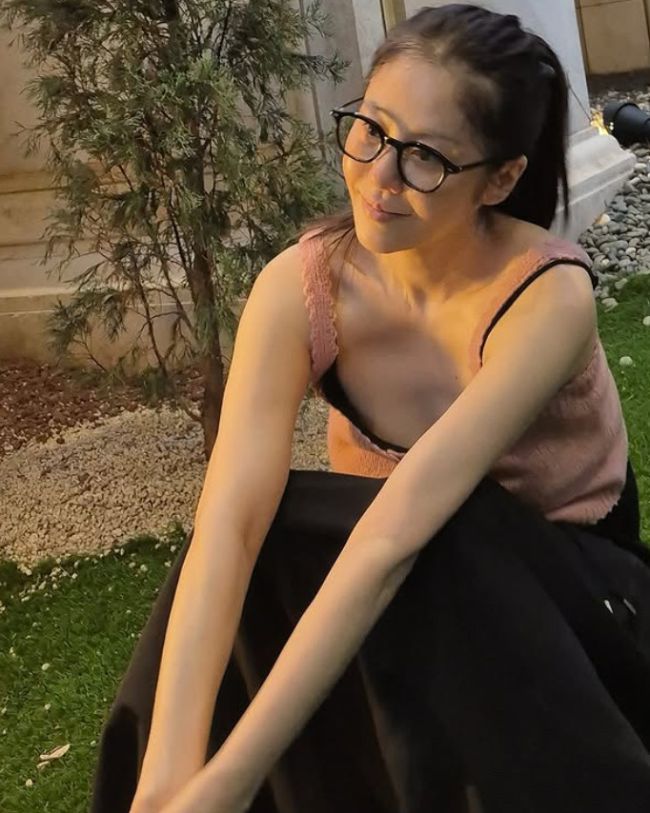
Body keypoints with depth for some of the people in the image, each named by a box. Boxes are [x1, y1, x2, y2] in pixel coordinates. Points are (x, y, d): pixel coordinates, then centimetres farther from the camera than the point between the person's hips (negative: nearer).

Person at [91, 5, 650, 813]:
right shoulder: (300, 287, -17)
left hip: (571, 597, -2)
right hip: (421, 601, 3)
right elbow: (227, 522, -29)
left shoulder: (549, 296, -28)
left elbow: (397, 534, -38)